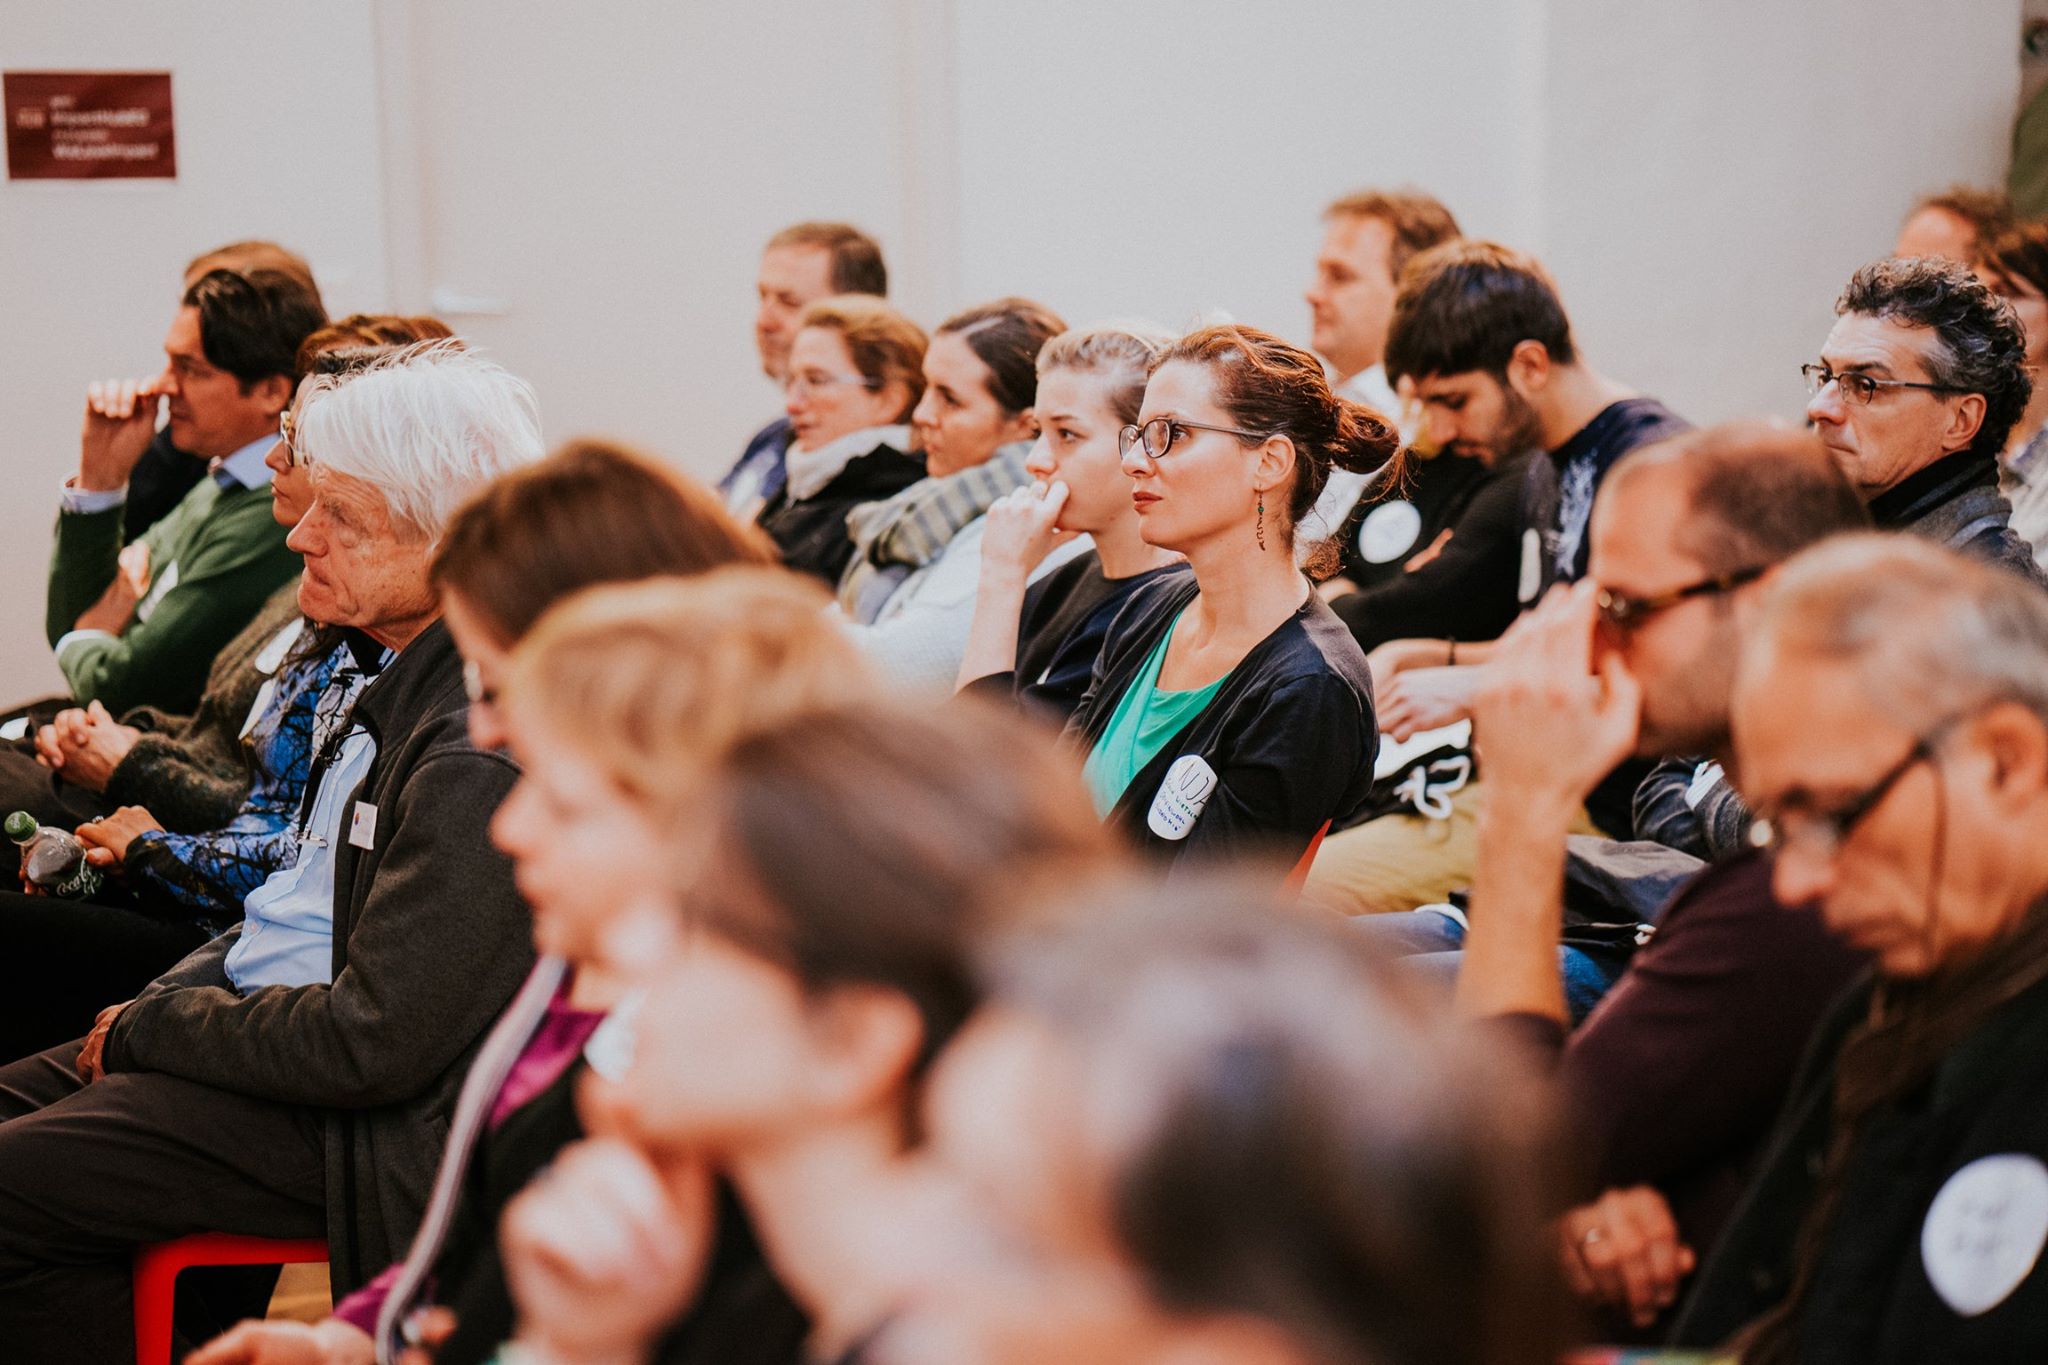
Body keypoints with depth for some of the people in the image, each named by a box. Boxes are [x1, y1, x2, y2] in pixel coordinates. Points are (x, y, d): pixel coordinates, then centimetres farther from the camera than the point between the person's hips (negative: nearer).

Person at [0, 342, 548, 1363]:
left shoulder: (486, 752, -27)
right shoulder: (406, 678, 6)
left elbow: (375, 1044, -26)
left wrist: (149, 1027, -13)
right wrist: (165, 1006, 4)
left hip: (364, 1124, -10)